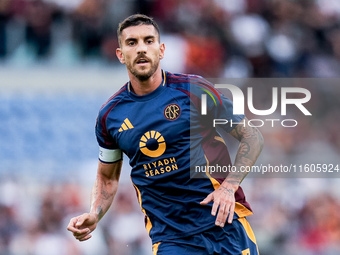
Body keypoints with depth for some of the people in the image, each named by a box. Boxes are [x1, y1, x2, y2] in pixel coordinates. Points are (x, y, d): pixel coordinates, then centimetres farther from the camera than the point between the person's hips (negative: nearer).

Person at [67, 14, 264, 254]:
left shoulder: (194, 90, -4)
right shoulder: (109, 116, 5)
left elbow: (252, 136, 2)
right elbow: (107, 177, 18)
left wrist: (229, 186, -11)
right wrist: (93, 216, -1)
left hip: (224, 222, -1)